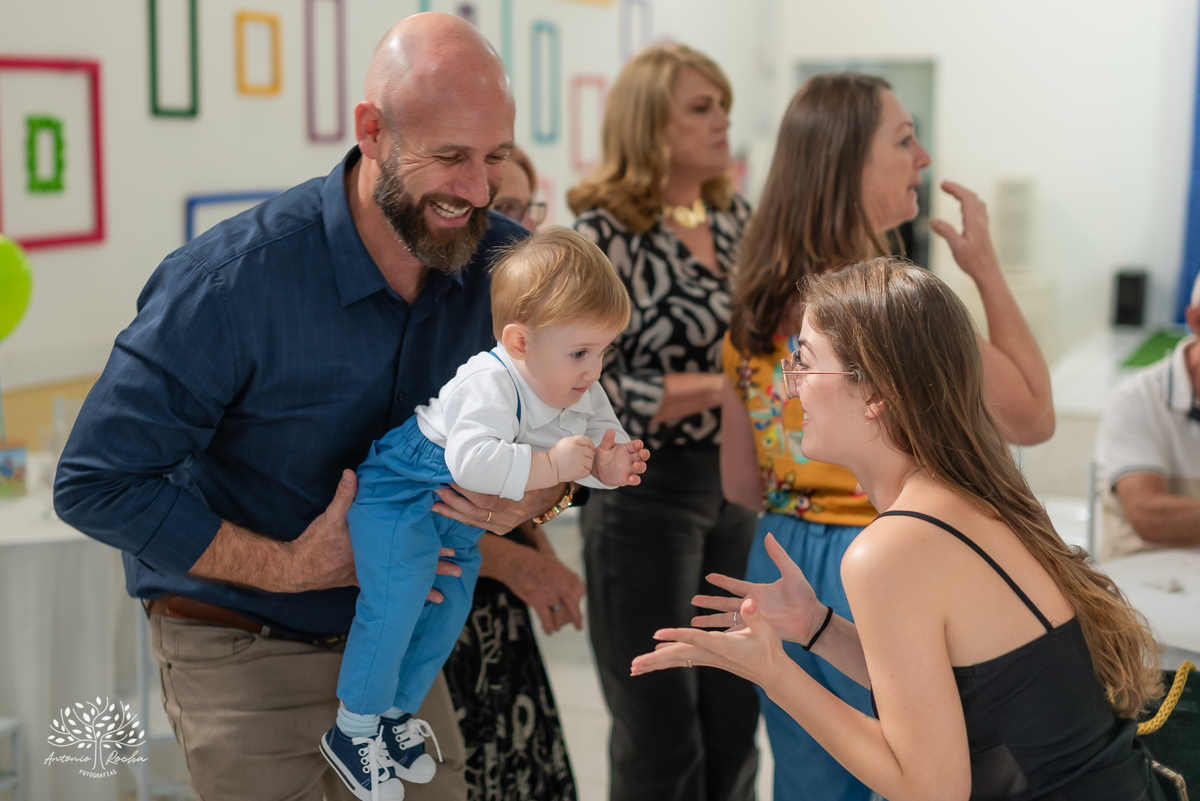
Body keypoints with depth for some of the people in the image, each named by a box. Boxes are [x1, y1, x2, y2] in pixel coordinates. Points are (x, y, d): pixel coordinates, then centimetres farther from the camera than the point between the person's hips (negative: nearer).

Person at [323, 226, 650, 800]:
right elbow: (470, 458, -48)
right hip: (401, 493, -8)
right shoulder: (490, 383, -36)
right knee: (395, 603, -16)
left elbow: (602, 431, 0)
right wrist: (549, 465, -44)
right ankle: (353, 731, 2)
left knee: (447, 609, 13)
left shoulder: (582, 393, -8)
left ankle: (396, 711, 34)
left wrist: (609, 465, -23)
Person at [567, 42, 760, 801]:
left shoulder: (735, 218, 7)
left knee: (735, 721, 14)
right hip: (645, 494, -6)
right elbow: (596, 389, -18)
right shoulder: (606, 234, -12)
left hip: (737, 485, 6)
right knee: (661, 738, 7)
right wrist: (725, 385, -19)